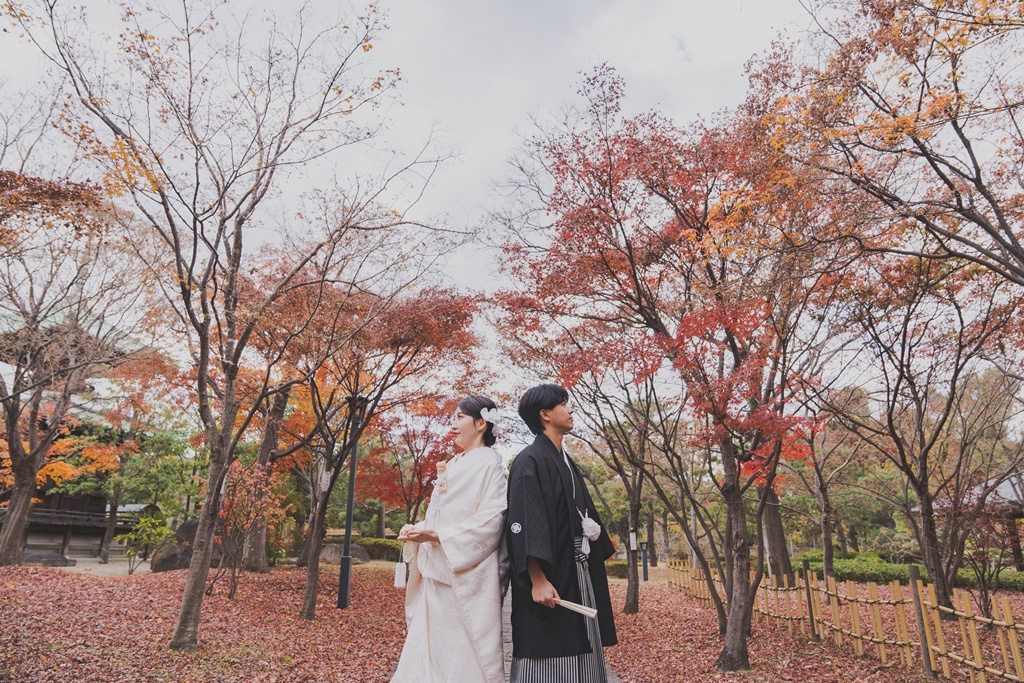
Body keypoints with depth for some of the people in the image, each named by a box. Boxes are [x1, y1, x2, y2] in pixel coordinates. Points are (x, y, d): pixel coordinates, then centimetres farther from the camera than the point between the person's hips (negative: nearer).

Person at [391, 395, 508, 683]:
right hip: (439, 571, 8)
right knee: (430, 645, 8)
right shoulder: (454, 464, 16)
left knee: (464, 647, -1)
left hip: (467, 571, -8)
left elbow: (490, 519, -17)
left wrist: (436, 535, -20)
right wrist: (418, 530, 1)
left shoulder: (489, 462, -8)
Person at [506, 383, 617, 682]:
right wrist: (538, 580, -26)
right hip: (549, 578, -8)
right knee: (547, 659, -2)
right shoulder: (529, 461, -12)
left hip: (577, 577, 8)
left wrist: (603, 549, 21)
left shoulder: (566, 462, 15)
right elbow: (523, 524, -20)